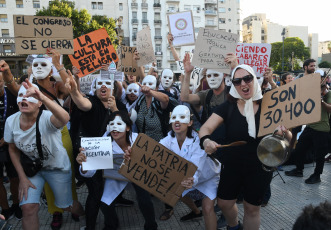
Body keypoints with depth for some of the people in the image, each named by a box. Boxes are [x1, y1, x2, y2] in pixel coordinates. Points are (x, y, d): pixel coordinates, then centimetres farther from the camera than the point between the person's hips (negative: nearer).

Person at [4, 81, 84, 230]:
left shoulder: (47, 118, -31)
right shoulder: (11, 121, -15)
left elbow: (64, 119, -57)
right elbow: (13, 150, 0)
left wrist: (42, 97, -71)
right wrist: (22, 177, -5)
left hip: (58, 167, -3)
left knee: (66, 206, 14)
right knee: (28, 208, -11)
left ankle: (84, 215, 49)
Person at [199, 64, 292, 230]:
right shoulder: (228, 107, -9)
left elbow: (289, 138, -8)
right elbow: (206, 128, -19)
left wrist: (285, 133, -32)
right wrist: (205, 140, -42)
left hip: (260, 168, -1)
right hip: (231, 166, 2)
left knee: (252, 208, 15)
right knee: (224, 203, 16)